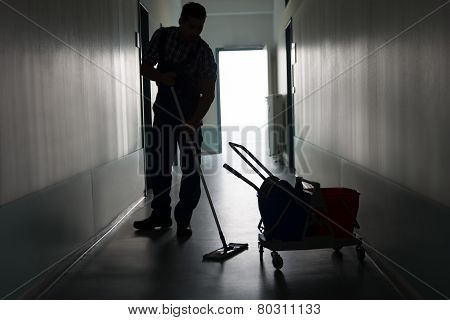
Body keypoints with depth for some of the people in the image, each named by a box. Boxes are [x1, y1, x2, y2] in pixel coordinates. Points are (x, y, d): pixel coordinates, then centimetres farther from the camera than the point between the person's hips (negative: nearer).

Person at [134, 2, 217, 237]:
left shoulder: (203, 51, -15)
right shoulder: (162, 36, -4)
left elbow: (208, 93, -18)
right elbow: (145, 68, 0)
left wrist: (194, 123, -30)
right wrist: (161, 77, -23)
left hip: (189, 113, -4)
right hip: (163, 110, 4)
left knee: (190, 167, -6)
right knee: (157, 163, 8)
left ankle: (183, 220, 2)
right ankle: (161, 214, 20)